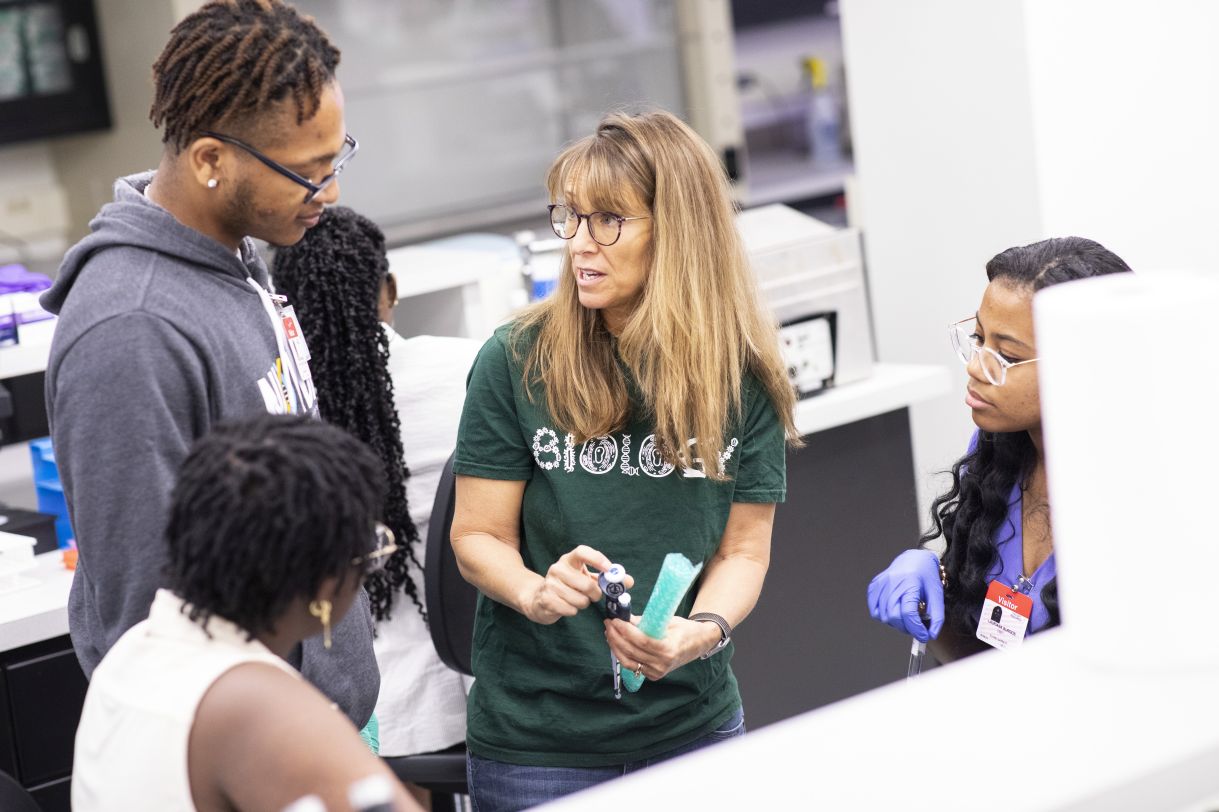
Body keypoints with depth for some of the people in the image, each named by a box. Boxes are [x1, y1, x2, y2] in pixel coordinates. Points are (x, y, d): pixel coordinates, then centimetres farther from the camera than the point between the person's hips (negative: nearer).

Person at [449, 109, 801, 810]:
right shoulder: (516, 363, -8)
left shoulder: (744, 376, -2)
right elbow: (478, 537, -5)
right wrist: (537, 592, -24)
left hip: (692, 721, 2)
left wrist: (702, 630, -19)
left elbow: (744, 549, 0)